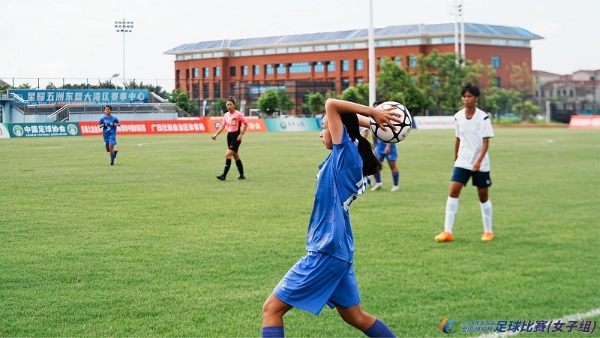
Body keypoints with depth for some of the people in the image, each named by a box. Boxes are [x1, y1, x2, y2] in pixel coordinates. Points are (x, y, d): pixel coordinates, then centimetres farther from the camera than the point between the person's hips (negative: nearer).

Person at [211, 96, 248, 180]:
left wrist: (241, 134, -14)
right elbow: (222, 126, 9)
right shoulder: (226, 115, 7)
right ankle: (242, 175, 23)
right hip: (229, 135, 7)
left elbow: (245, 124, -7)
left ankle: (224, 175, -15)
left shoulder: (238, 114, -12)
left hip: (236, 136, -7)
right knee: (235, 156, 13)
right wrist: (216, 134, -3)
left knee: (228, 155, -15)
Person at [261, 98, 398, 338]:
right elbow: (347, 121, 27)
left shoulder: (347, 153, -13)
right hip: (337, 251, 10)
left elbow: (331, 104, -16)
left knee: (272, 308, -5)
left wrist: (373, 112, -9)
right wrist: (371, 119, 10)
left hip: (327, 252, -10)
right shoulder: (346, 159, 10)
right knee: (354, 316, 21)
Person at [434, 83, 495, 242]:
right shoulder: (458, 117, 2)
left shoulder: (483, 118, -10)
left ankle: (488, 231, 21)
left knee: (483, 195, 6)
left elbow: (486, 142, -13)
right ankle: (447, 231, -11)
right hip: (462, 162, 3)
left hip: (480, 165, -3)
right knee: (453, 191, -10)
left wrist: (478, 161, -24)